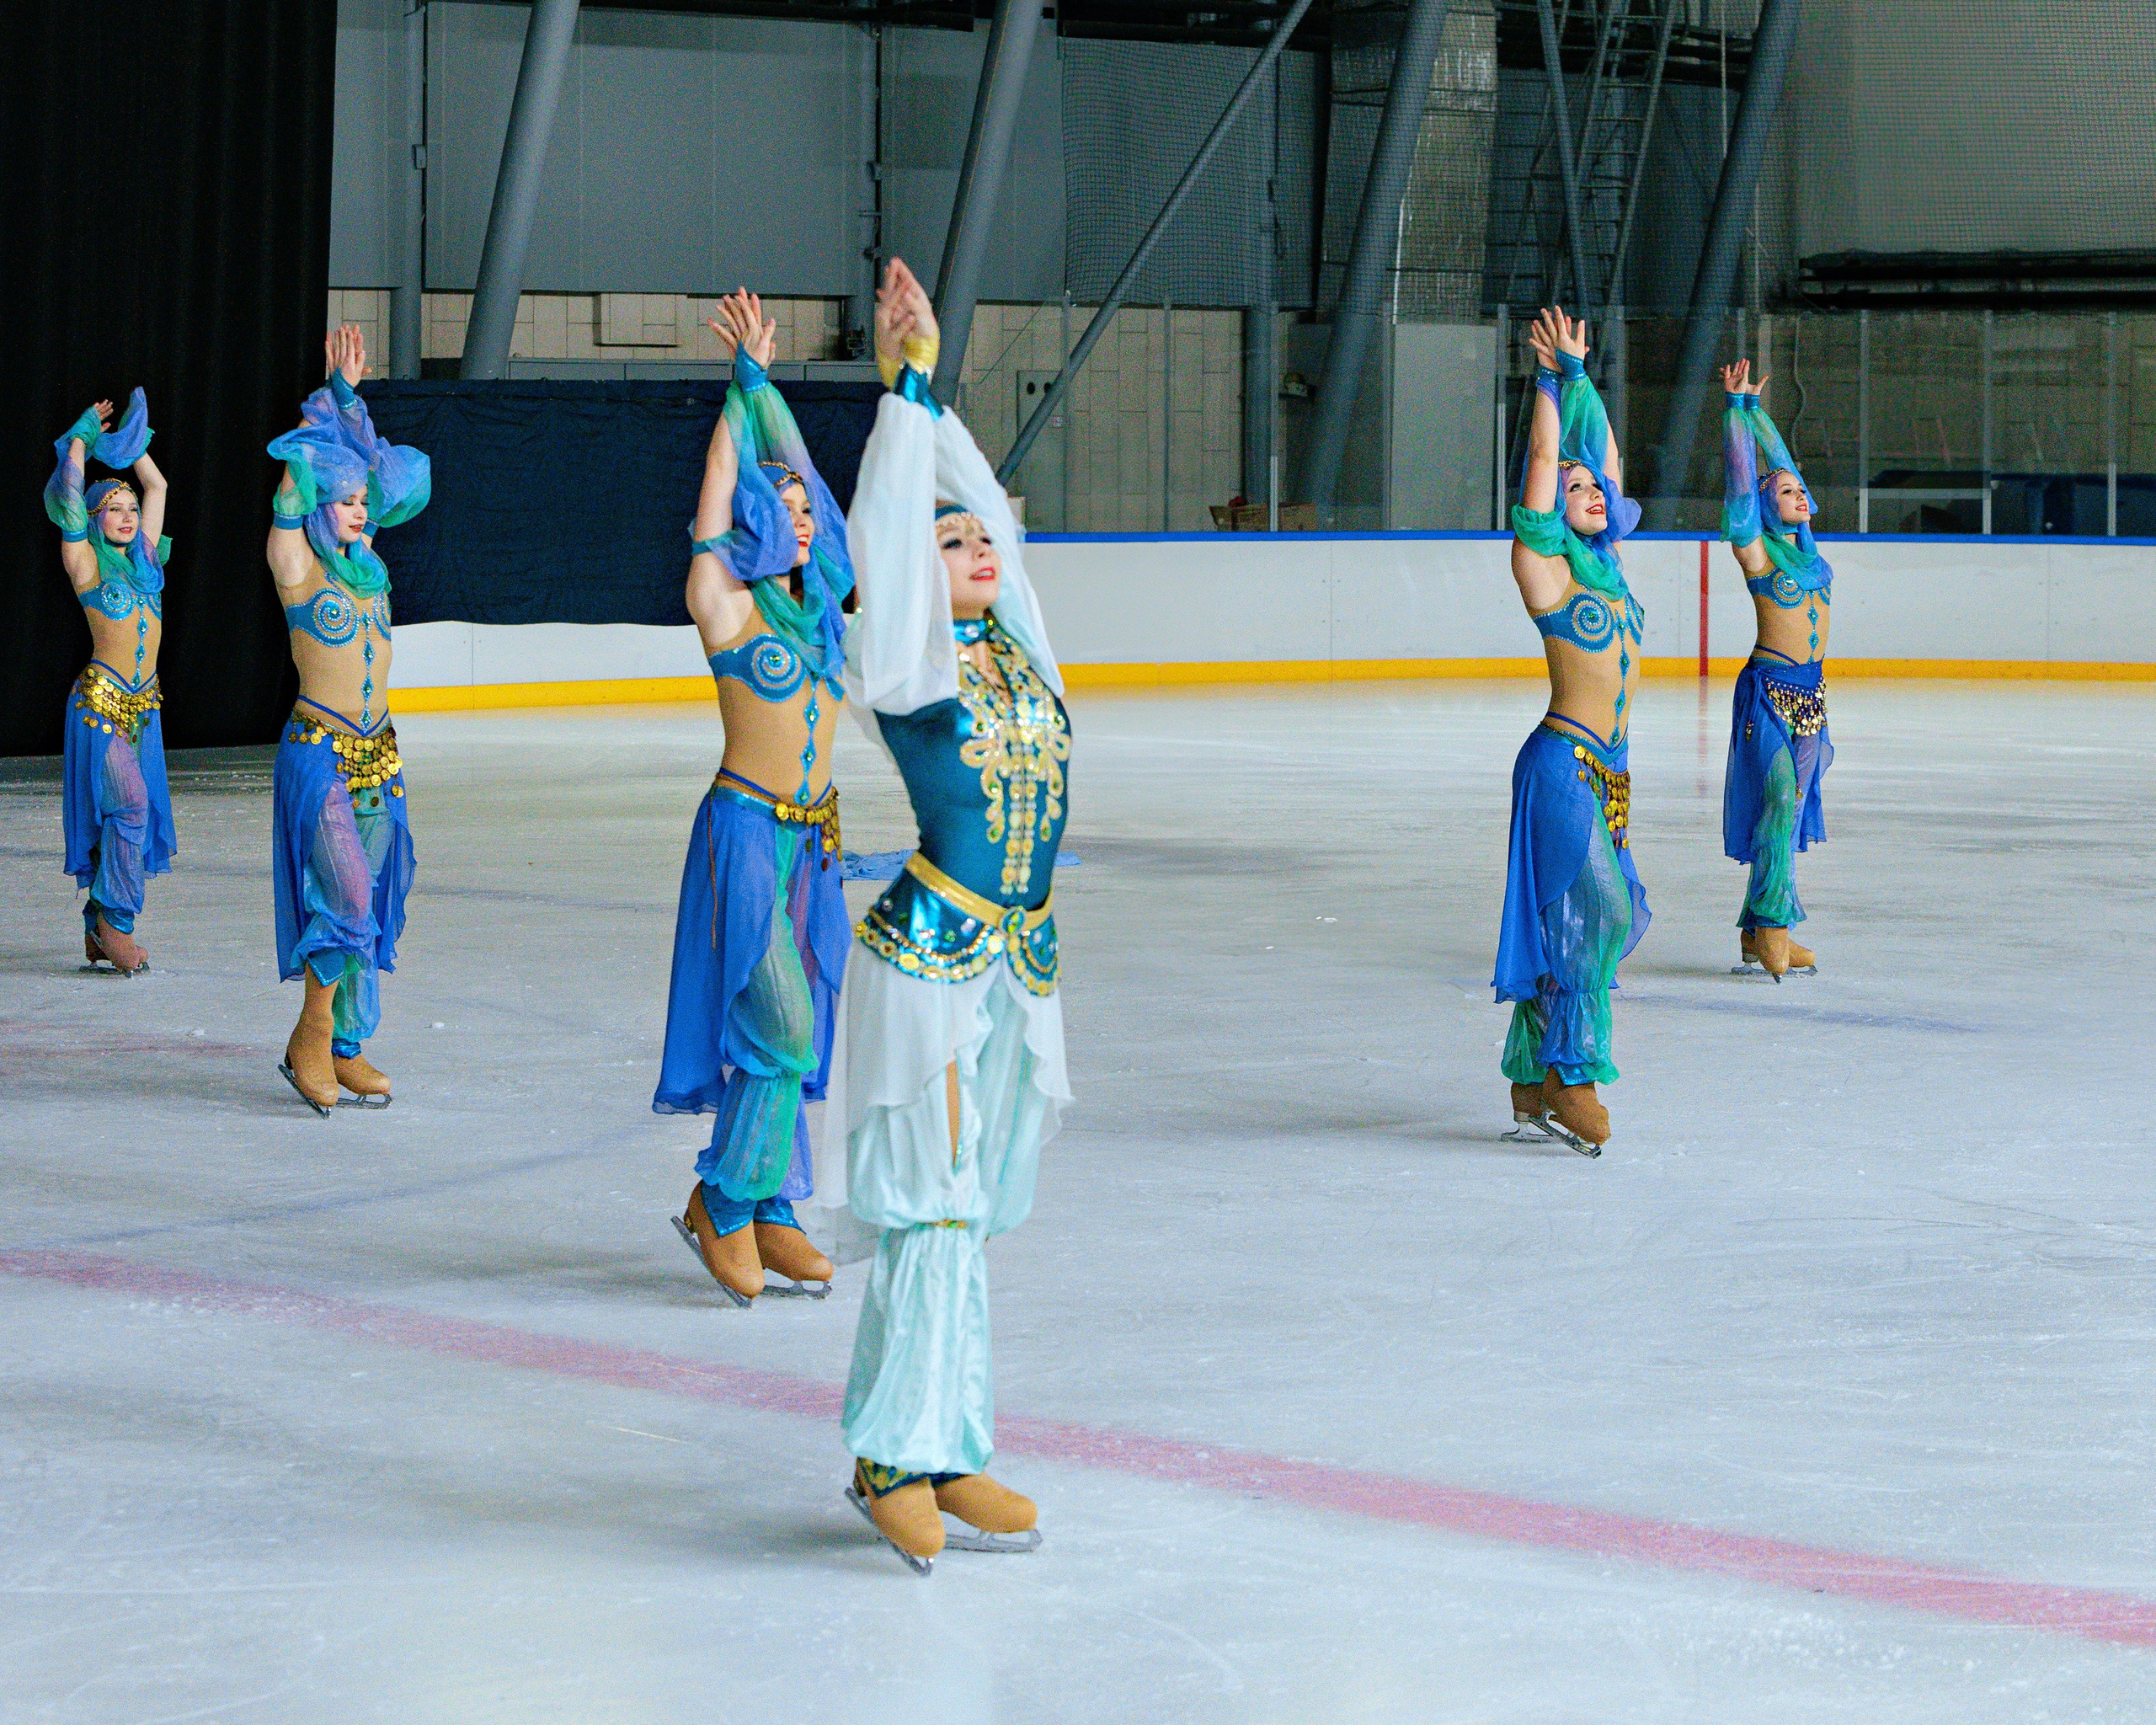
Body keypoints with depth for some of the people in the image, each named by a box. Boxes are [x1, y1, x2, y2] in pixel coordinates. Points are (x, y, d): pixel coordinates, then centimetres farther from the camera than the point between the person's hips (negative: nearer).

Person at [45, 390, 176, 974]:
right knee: (128, 804, -15)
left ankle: (99, 929, 12)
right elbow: (69, 494, -9)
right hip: (101, 699, -6)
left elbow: (157, 486, 18)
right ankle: (115, 921, -7)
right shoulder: (85, 563, -4)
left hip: (144, 702, 6)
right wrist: (83, 438, 2)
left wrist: (131, 439, 18)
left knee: (135, 811, 6)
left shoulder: (144, 555, 11)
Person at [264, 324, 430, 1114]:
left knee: (370, 905, 7)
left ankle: (346, 1047, 16)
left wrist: (349, 397, 7)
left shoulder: (369, 566, 9)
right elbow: (299, 476, -11)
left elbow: (381, 470, 14)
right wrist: (334, 396, -5)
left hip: (377, 752, 6)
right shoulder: (296, 568, -7)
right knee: (344, 898, -14)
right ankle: (312, 1035, 3)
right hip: (318, 752, -6)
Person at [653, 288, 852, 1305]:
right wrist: (745, 383, -2)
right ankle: (721, 1202, 5)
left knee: (796, 1033, 9)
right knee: (781, 1028, -9)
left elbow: (790, 463, 14)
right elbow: (720, 490, -8)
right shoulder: (724, 604, -8)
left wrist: (764, 380, 13)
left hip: (813, 836, 7)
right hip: (747, 829, -7)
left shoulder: (816, 601, 8)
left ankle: (768, 1211, 16)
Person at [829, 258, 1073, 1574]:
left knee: (965, 1210, 9)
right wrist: (909, 385, -12)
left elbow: (982, 502, 16)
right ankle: (909, 1456, -1)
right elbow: (893, 516, -13)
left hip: (1019, 964, 7)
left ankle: (932, 1449, 13)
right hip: (930, 960, -7)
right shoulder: (908, 663, -5)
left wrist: (935, 396, 15)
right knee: (937, 1207, -7)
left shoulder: (1019, 654, 11)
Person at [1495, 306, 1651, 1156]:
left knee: (1586, 917, 7)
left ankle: (1534, 1084, 12)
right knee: (1596, 907, -13)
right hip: (1562, 760, -8)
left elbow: (1601, 456, 20)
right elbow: (1545, 460, -6)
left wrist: (1578, 374, 20)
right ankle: (1571, 1070, -8)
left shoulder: (1604, 560, 14)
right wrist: (1551, 377, 2)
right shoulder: (1544, 564, -4)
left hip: (1607, 767, 8)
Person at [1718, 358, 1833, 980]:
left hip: (1812, 690, 7)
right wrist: (1735, 408, -11)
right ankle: (1773, 924, -16)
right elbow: (1742, 478, -11)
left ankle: (1757, 931, 12)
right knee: (1780, 796, -17)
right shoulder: (1757, 550, -5)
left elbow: (1777, 460, 18)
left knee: (1791, 808, 7)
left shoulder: (1803, 545, 12)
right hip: (1769, 689, -7)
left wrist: (1755, 409, 22)